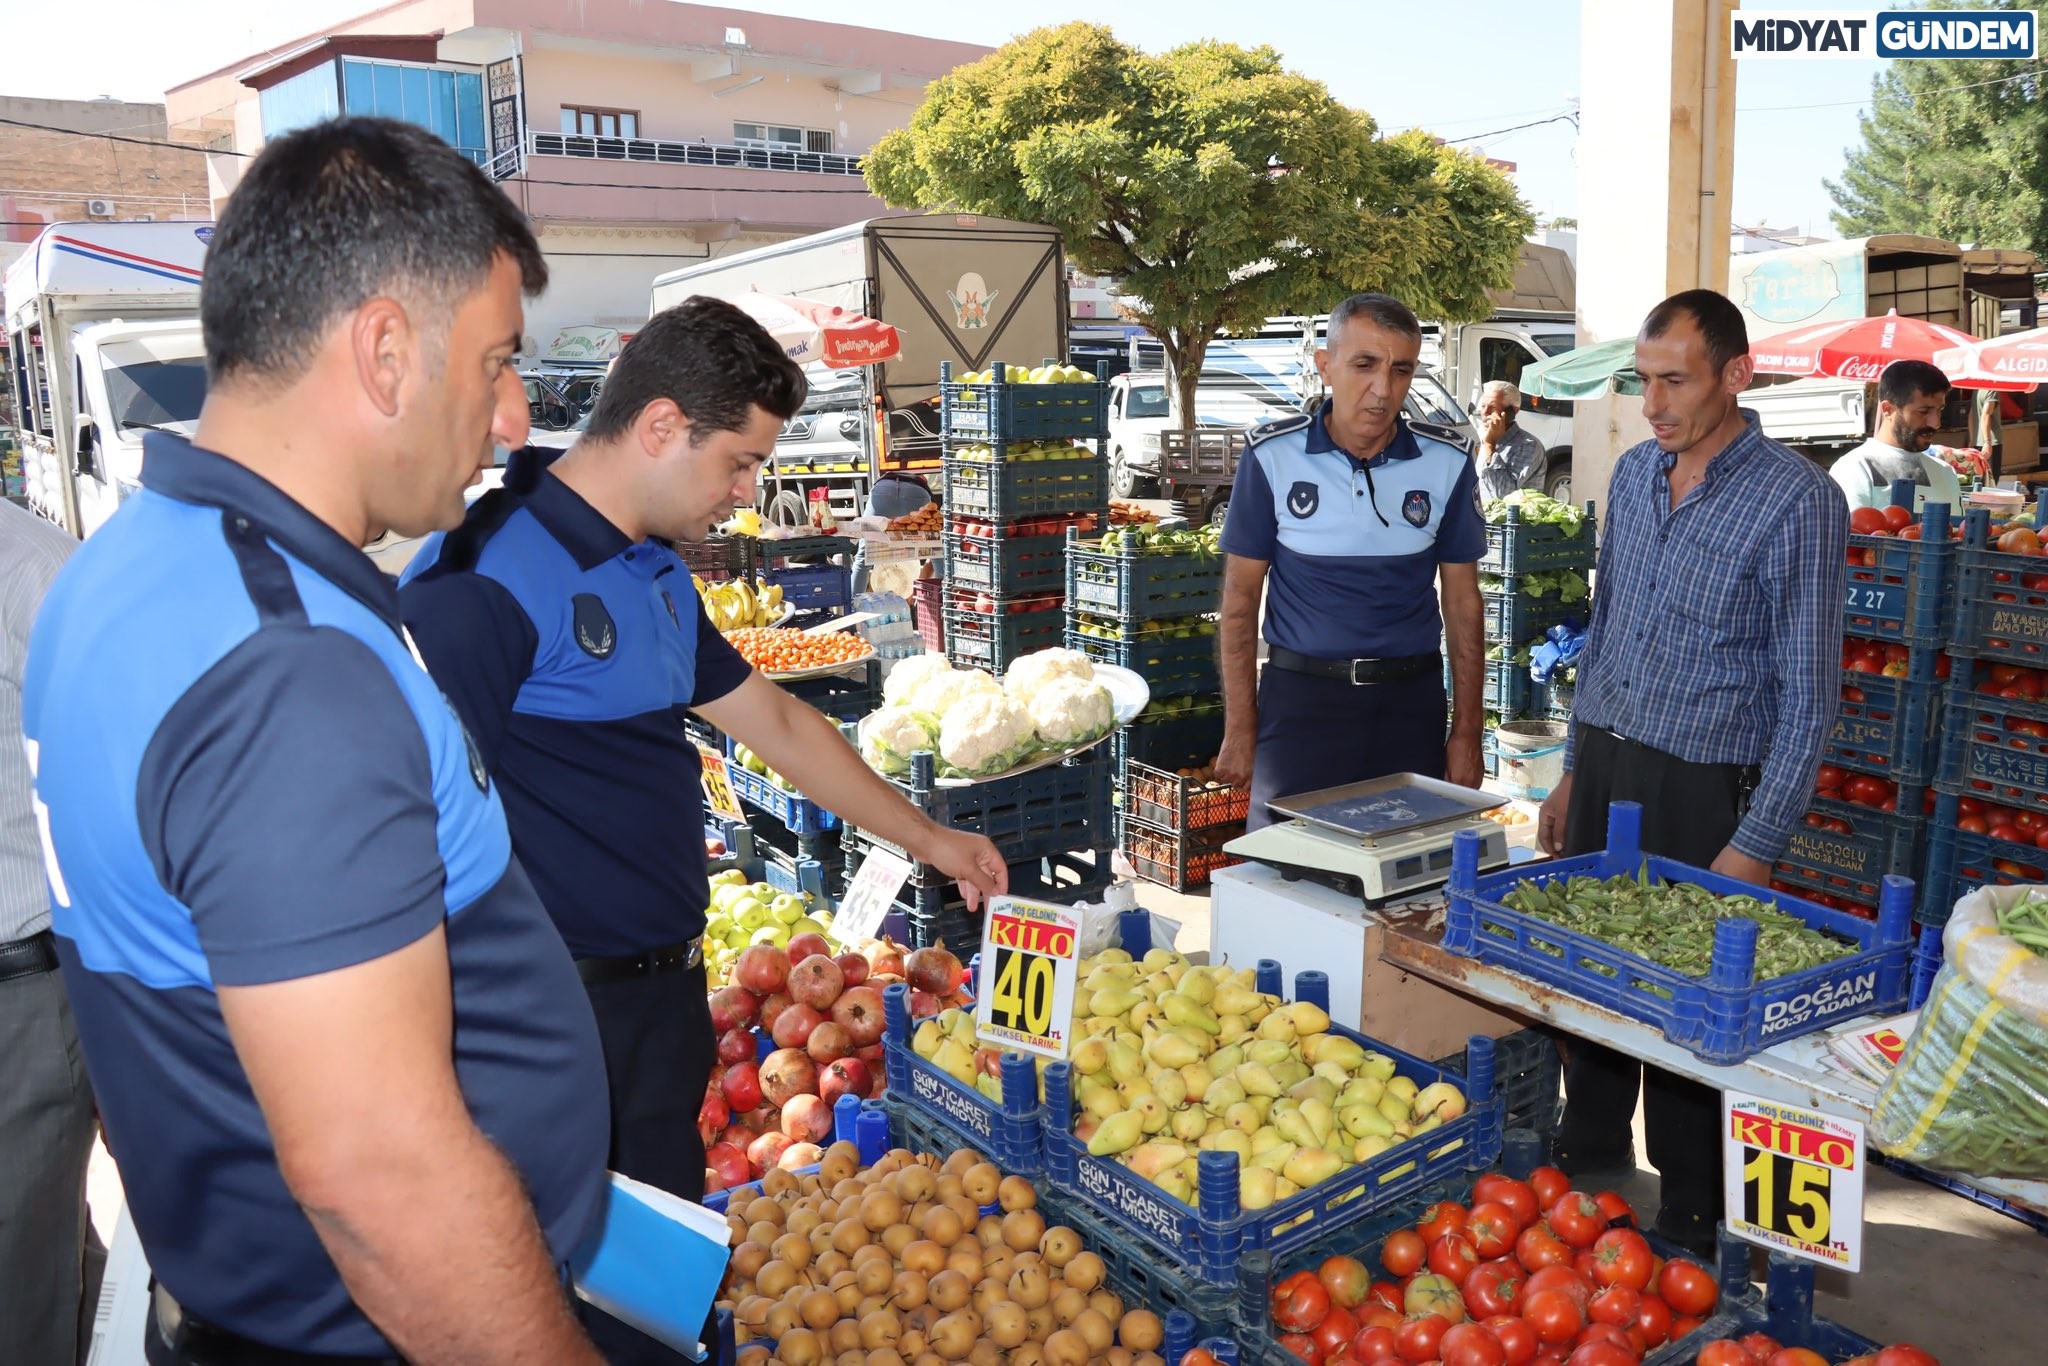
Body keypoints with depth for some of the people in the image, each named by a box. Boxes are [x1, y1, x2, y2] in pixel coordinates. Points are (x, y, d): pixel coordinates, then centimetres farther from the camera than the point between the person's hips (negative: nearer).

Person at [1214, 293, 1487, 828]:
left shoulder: (1447, 468, -1)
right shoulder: (1272, 459, -6)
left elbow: (1462, 602, 6)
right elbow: (1241, 597, -2)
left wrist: (1467, 732, 3)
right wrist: (1239, 729, -5)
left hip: (1410, 700, 2)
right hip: (1301, 696, -2)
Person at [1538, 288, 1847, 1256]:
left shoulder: (1797, 501, -13)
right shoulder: (1634, 473, 8)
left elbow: (1807, 692, -12)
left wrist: (1755, 847, -16)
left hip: (1701, 788, -6)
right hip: (1605, 767, 6)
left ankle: (1690, 1225, 24)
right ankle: (1588, 1169, 36)